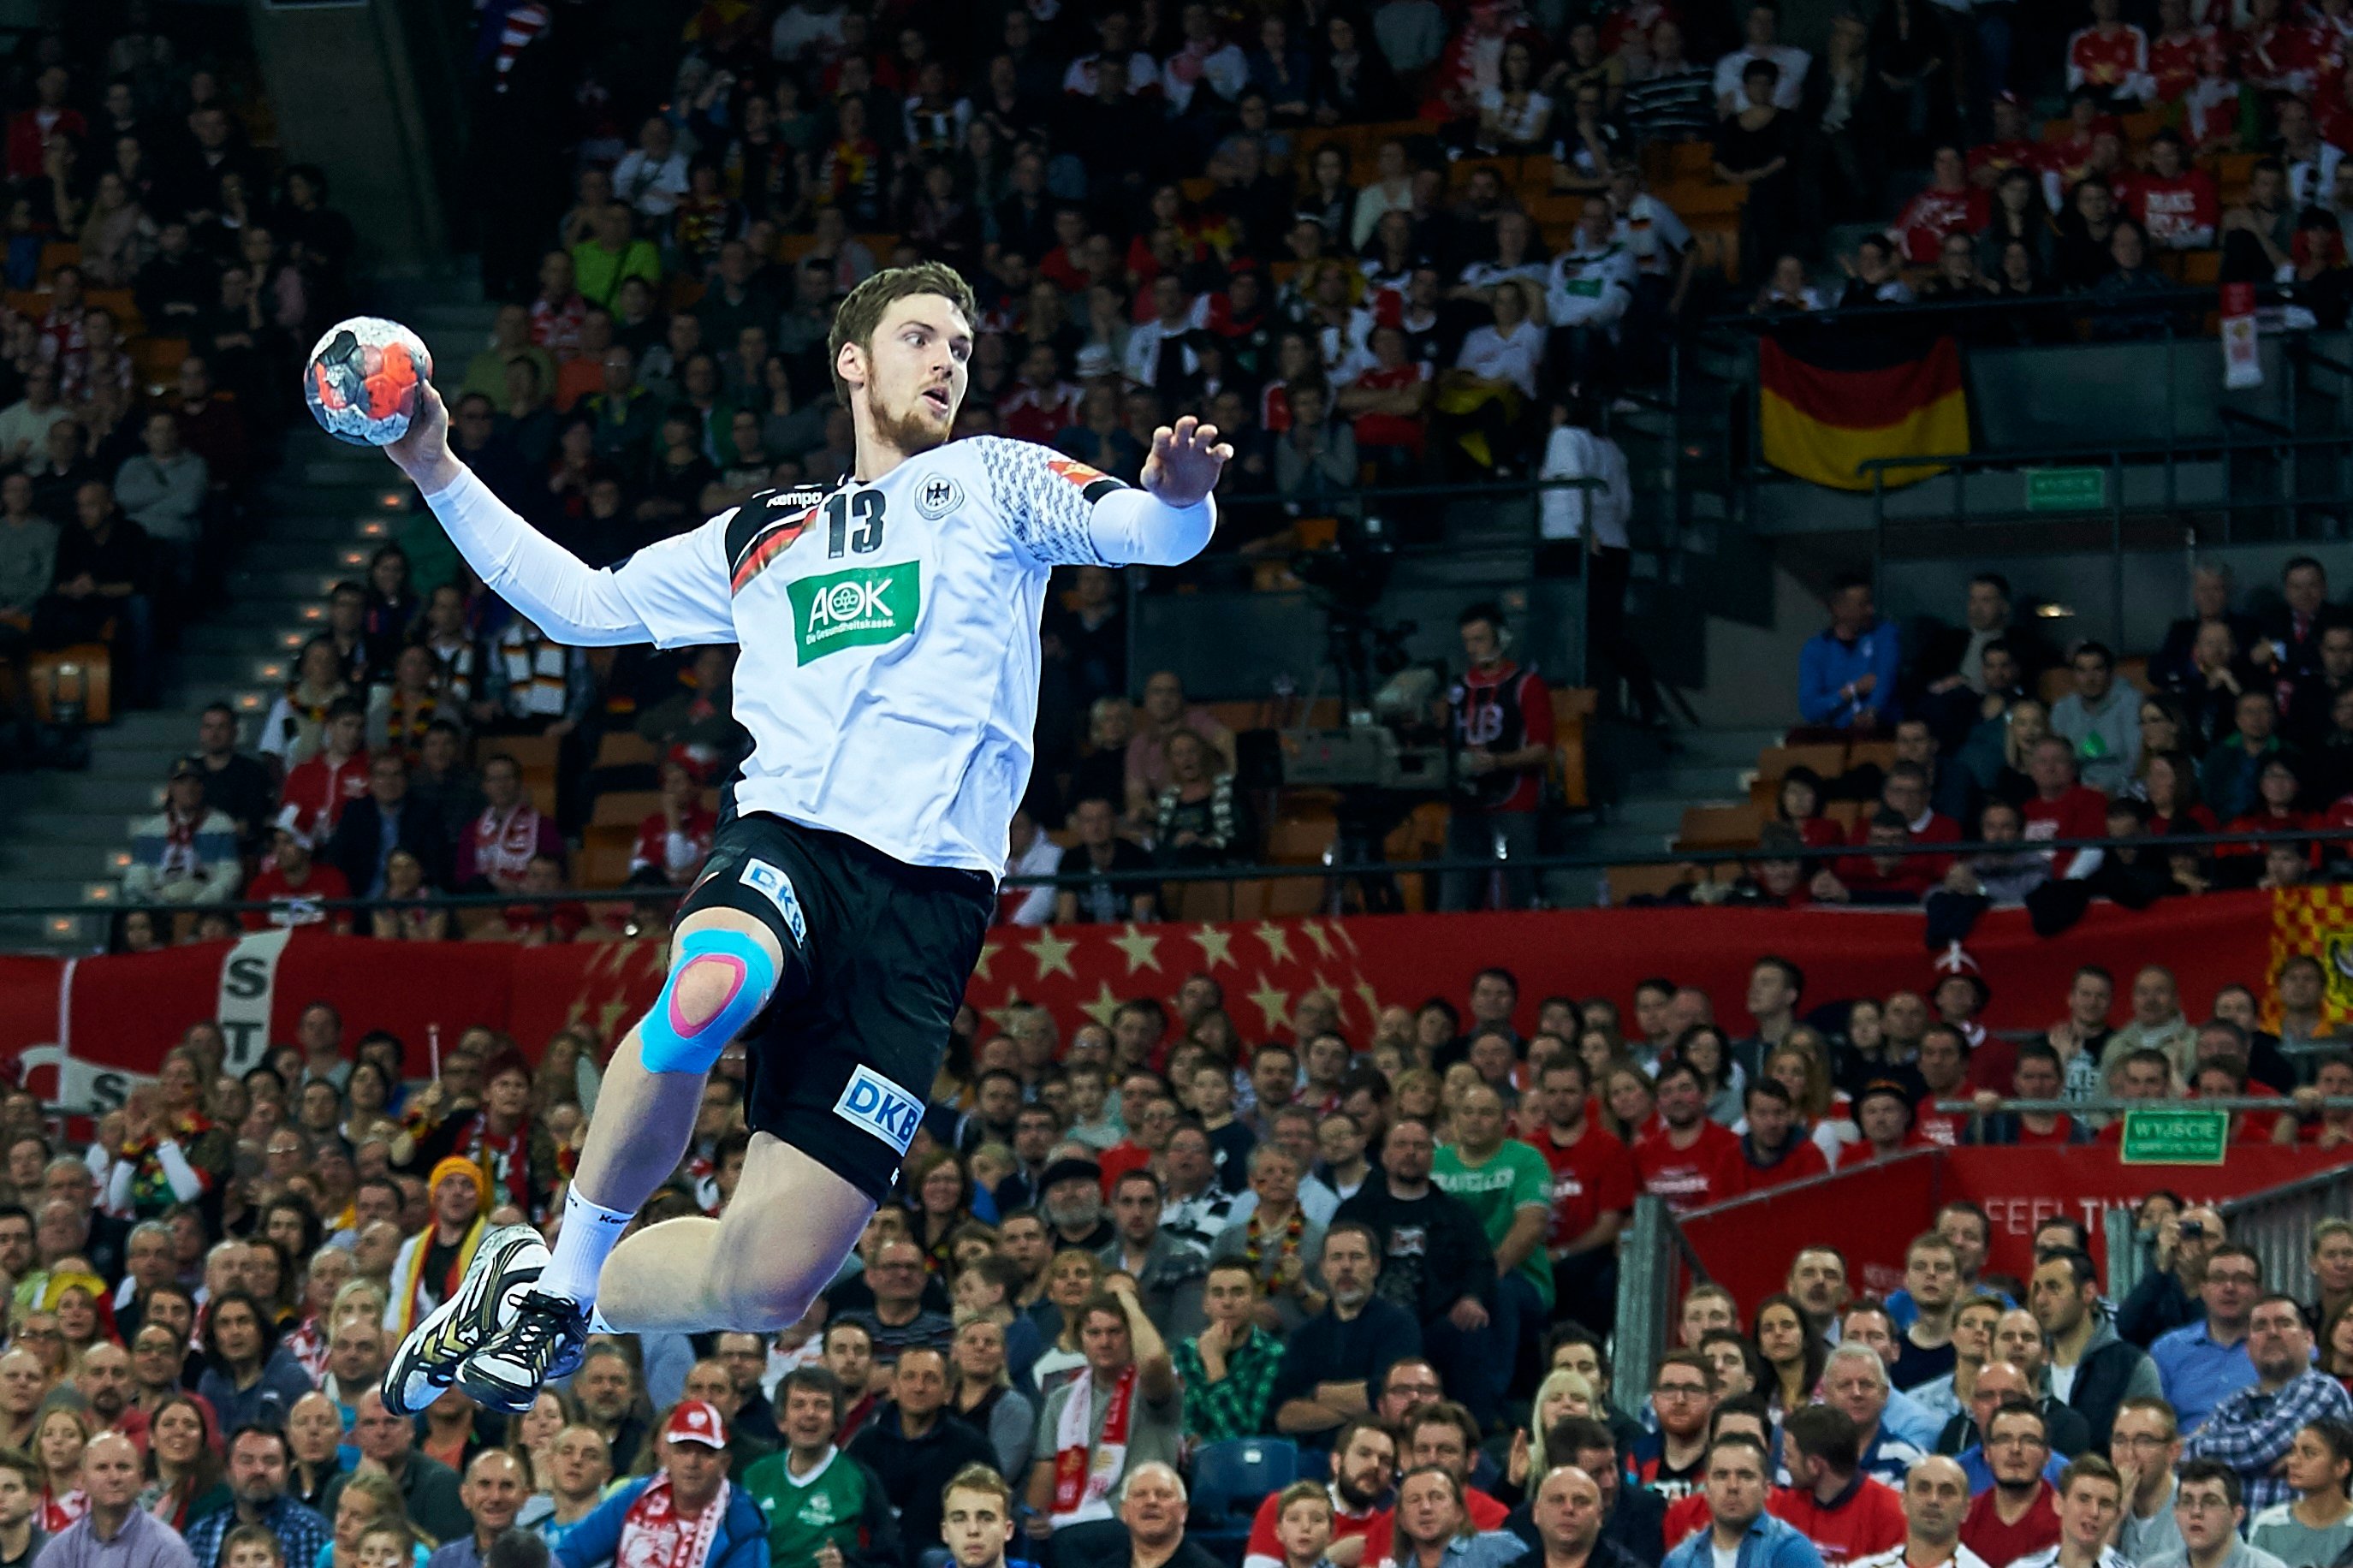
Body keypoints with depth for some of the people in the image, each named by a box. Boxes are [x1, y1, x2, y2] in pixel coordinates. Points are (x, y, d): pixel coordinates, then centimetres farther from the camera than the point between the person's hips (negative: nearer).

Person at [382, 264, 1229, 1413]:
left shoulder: (994, 480, 19)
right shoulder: (764, 536, 26)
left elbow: (1148, 531, 1)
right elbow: (580, 603, 34)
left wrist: (1178, 496, -23)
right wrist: (438, 474, 27)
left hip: (929, 898, -1)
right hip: (787, 841, 1)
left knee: (768, 1285, -9)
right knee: (706, 995, -39)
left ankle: (570, 1303, 21)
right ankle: (555, 1273, -17)